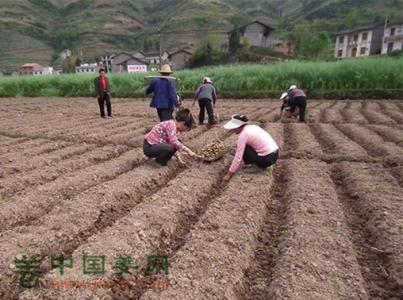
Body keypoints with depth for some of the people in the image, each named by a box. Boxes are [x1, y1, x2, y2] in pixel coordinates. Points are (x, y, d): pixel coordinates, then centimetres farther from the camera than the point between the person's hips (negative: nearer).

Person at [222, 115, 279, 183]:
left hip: (268, 158, -9)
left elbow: (238, 157, -14)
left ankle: (260, 165, 4)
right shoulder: (252, 127, 11)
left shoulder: (243, 134, -13)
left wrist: (229, 174, -7)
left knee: (241, 148, 0)